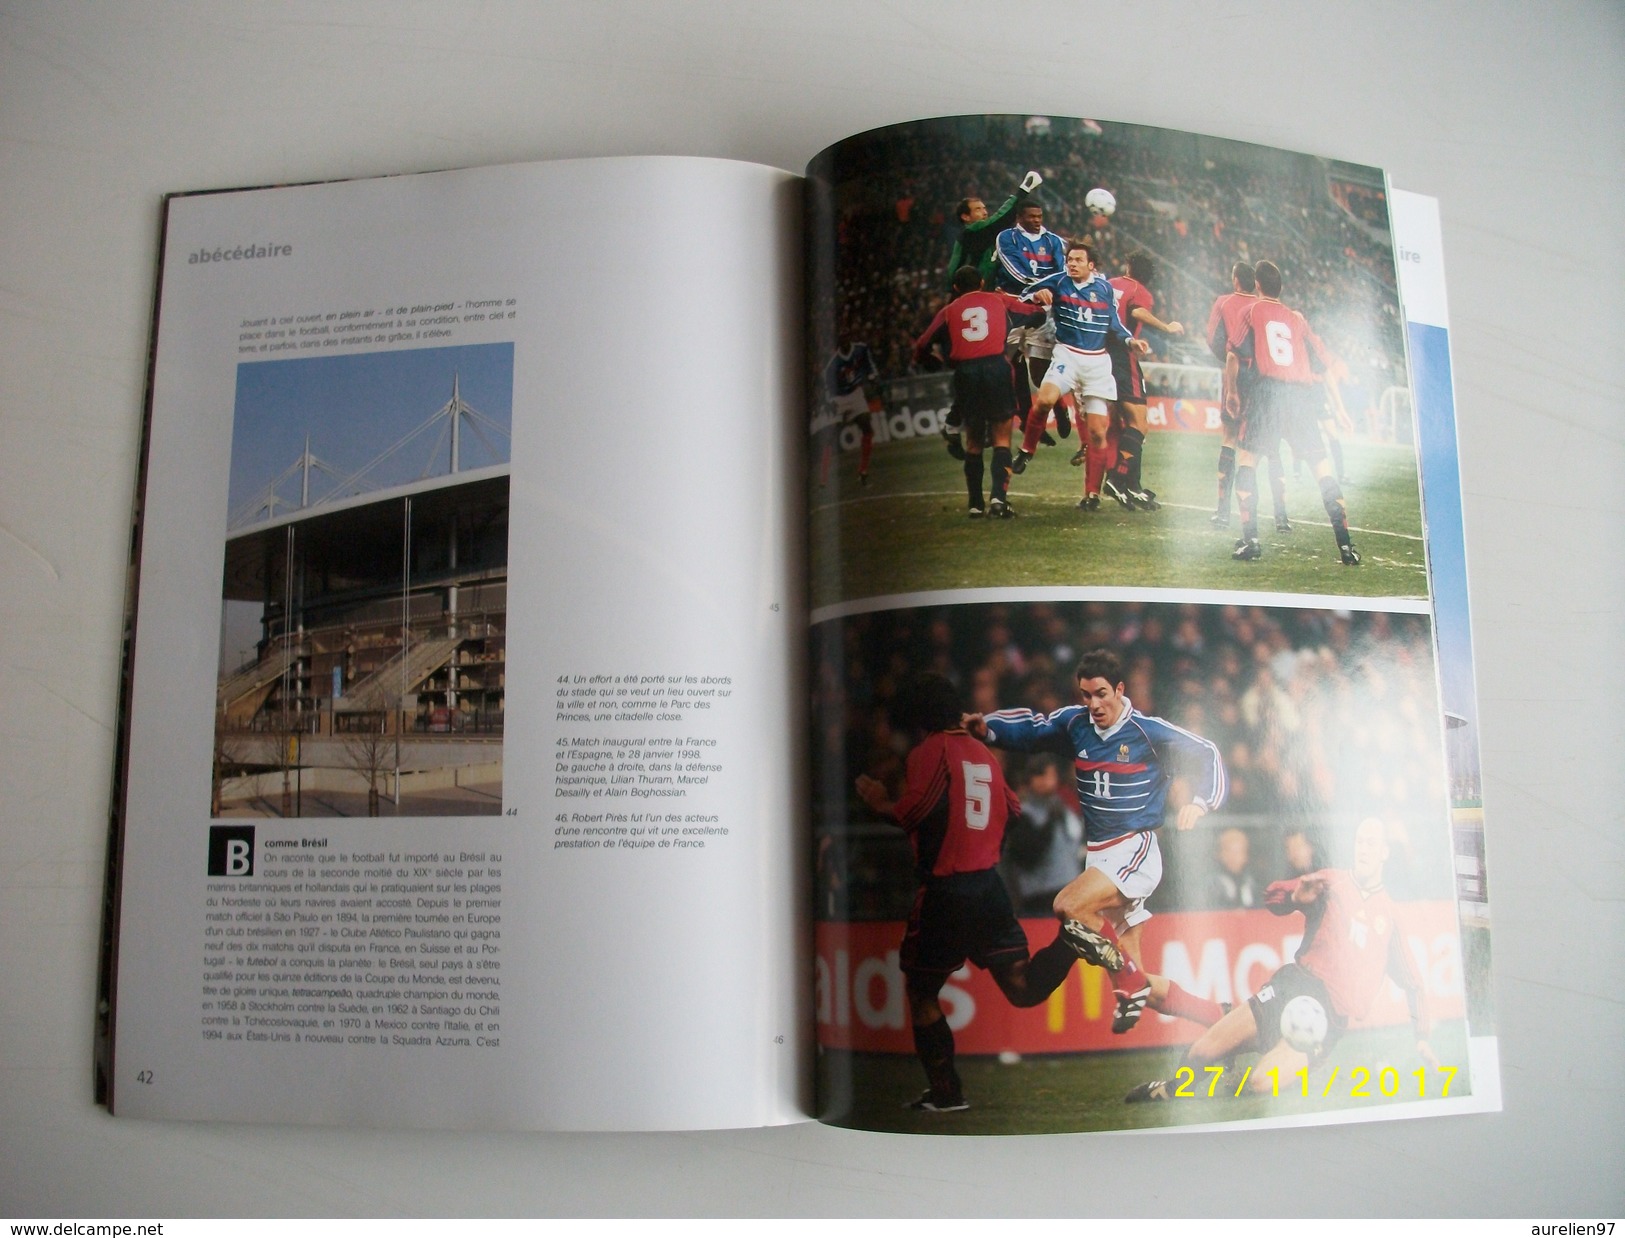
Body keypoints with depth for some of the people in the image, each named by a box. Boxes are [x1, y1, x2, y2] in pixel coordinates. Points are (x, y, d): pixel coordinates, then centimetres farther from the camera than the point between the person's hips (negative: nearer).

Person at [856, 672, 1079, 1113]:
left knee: (921, 991, 11)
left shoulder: (928, 752, -7)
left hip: (944, 891, -6)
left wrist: (880, 802, -1)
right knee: (1024, 988, 3)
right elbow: (1012, 810, 17)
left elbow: (914, 813, -18)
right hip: (990, 887, 6)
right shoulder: (984, 753, 14)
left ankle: (946, 1090, 13)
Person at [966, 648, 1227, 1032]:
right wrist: (986, 725, 0)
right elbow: (1031, 727, 17)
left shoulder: (1149, 730, -10)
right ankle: (1205, 1011, 25)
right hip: (1098, 856, 6)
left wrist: (1200, 802, -21)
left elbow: (1206, 754, -5)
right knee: (1134, 984, 7)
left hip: (1135, 850, -6)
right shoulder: (1075, 723, 4)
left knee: (1068, 906, -28)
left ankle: (1132, 983, -10)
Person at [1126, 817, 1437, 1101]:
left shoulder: (1392, 916, 14)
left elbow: (1411, 982, 21)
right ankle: (1170, 1090, 15)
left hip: (1330, 1016, -1)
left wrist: (1422, 1039, 17)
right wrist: (1297, 896, -14)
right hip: (1294, 984, 1)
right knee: (1200, 1053, -13)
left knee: (1261, 1084, -25)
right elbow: (1271, 898, 7)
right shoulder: (1332, 881, 12)